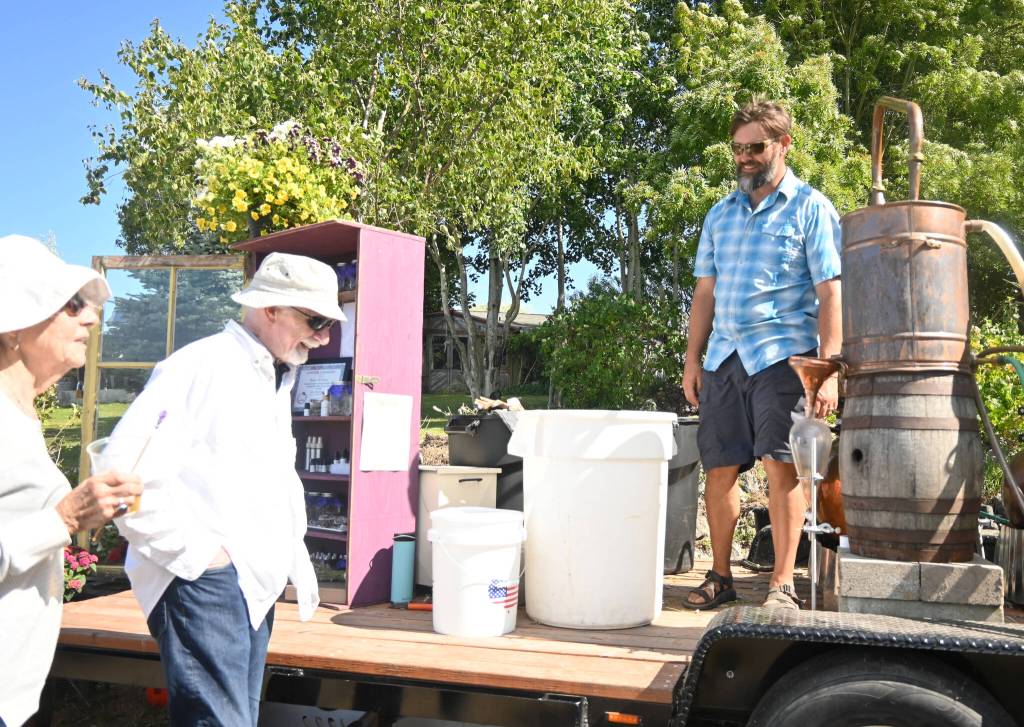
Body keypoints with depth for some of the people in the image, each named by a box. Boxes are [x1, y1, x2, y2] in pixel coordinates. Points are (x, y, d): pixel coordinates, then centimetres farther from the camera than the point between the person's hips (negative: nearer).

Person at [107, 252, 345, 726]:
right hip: (205, 582, -9)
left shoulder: (276, 380, 17)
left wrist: (297, 557, 16)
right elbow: (124, 470, -21)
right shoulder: (202, 366, -12)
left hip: (255, 586, 9)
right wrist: (194, 552, -18)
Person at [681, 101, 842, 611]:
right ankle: (720, 576, 18)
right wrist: (692, 359, 10)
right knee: (719, 468, 5)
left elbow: (830, 294, -5)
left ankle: (783, 584, 2)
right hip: (723, 356, 5)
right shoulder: (721, 213, 17)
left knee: (781, 466, -8)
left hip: (783, 355, -5)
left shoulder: (811, 208, 1)